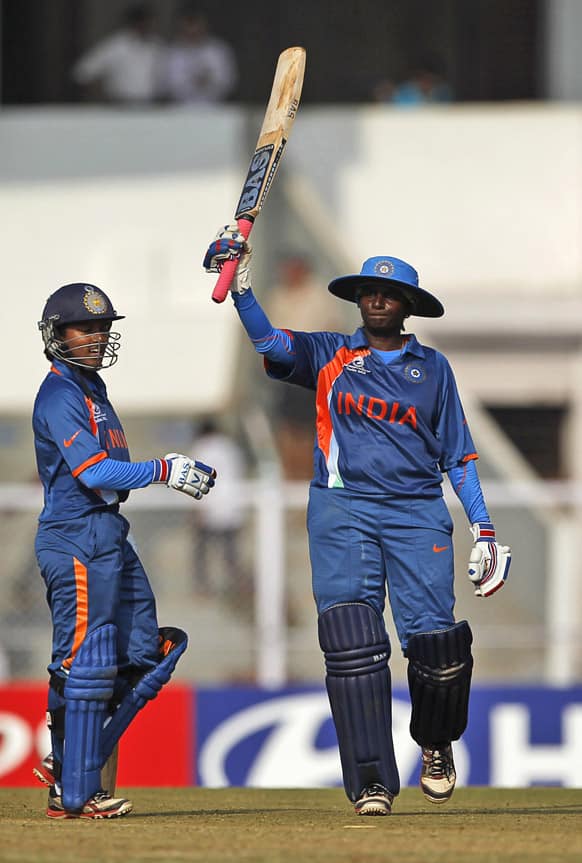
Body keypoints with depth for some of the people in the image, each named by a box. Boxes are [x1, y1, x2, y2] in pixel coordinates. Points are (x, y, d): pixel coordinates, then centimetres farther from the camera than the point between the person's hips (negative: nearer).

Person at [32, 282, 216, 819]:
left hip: (109, 536, 10)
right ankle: (73, 794, -3)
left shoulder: (91, 388, 19)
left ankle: (69, 767, 13)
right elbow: (94, 472, -21)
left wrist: (182, 472, 10)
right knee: (87, 663, -8)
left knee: (144, 655, 9)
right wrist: (164, 470, -21)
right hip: (77, 538, -10)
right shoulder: (60, 393, -12)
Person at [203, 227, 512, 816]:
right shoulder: (329, 355, 12)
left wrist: (484, 529, 8)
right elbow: (271, 343, -6)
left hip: (417, 512, 0)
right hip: (342, 509, 0)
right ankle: (371, 782, -13)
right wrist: (240, 287, -23)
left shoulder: (432, 368, 14)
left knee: (433, 640, -12)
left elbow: (458, 455, 14)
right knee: (351, 637, -14)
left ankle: (436, 744, 19)